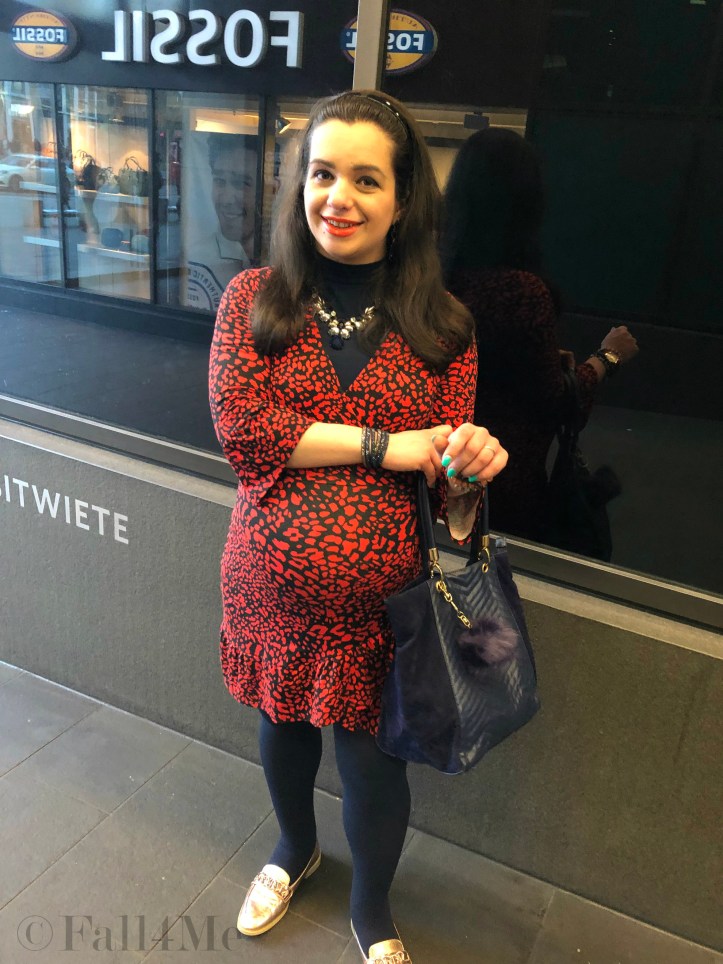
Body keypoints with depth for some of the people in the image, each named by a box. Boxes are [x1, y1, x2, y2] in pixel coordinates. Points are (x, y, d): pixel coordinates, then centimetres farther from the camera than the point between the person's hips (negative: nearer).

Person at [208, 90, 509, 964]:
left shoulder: (442, 326, -3)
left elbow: (452, 484, 0)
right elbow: (238, 424, -16)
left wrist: (468, 470, -24)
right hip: (271, 585, 1)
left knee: (372, 758, 13)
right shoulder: (254, 299, -4)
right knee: (284, 721, 24)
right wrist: (384, 445, -19)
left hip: (385, 595, -1)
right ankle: (294, 849, 59)